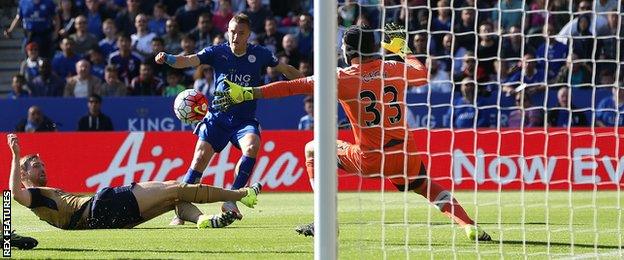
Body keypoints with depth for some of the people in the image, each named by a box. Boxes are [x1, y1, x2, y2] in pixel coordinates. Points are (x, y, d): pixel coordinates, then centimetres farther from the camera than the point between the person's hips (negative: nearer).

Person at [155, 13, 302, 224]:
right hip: (217, 117, 0)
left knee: (252, 146, -30)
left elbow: (287, 71, 15)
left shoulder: (259, 55, 0)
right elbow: (188, 61, -16)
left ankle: (231, 200, -23)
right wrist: (168, 59, -36)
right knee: (200, 158, -14)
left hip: (245, 120, 0)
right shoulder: (217, 53, -3)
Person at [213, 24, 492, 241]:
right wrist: (402, 49, 38)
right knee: (425, 186, 31)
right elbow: (423, 74, 25)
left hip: (369, 160, -4)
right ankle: (469, 226, 10)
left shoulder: (343, 79, -8)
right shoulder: (396, 69, 2)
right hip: (406, 156, 4)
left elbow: (292, 86, -9)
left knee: (313, 150, 17)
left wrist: (247, 93, -8)